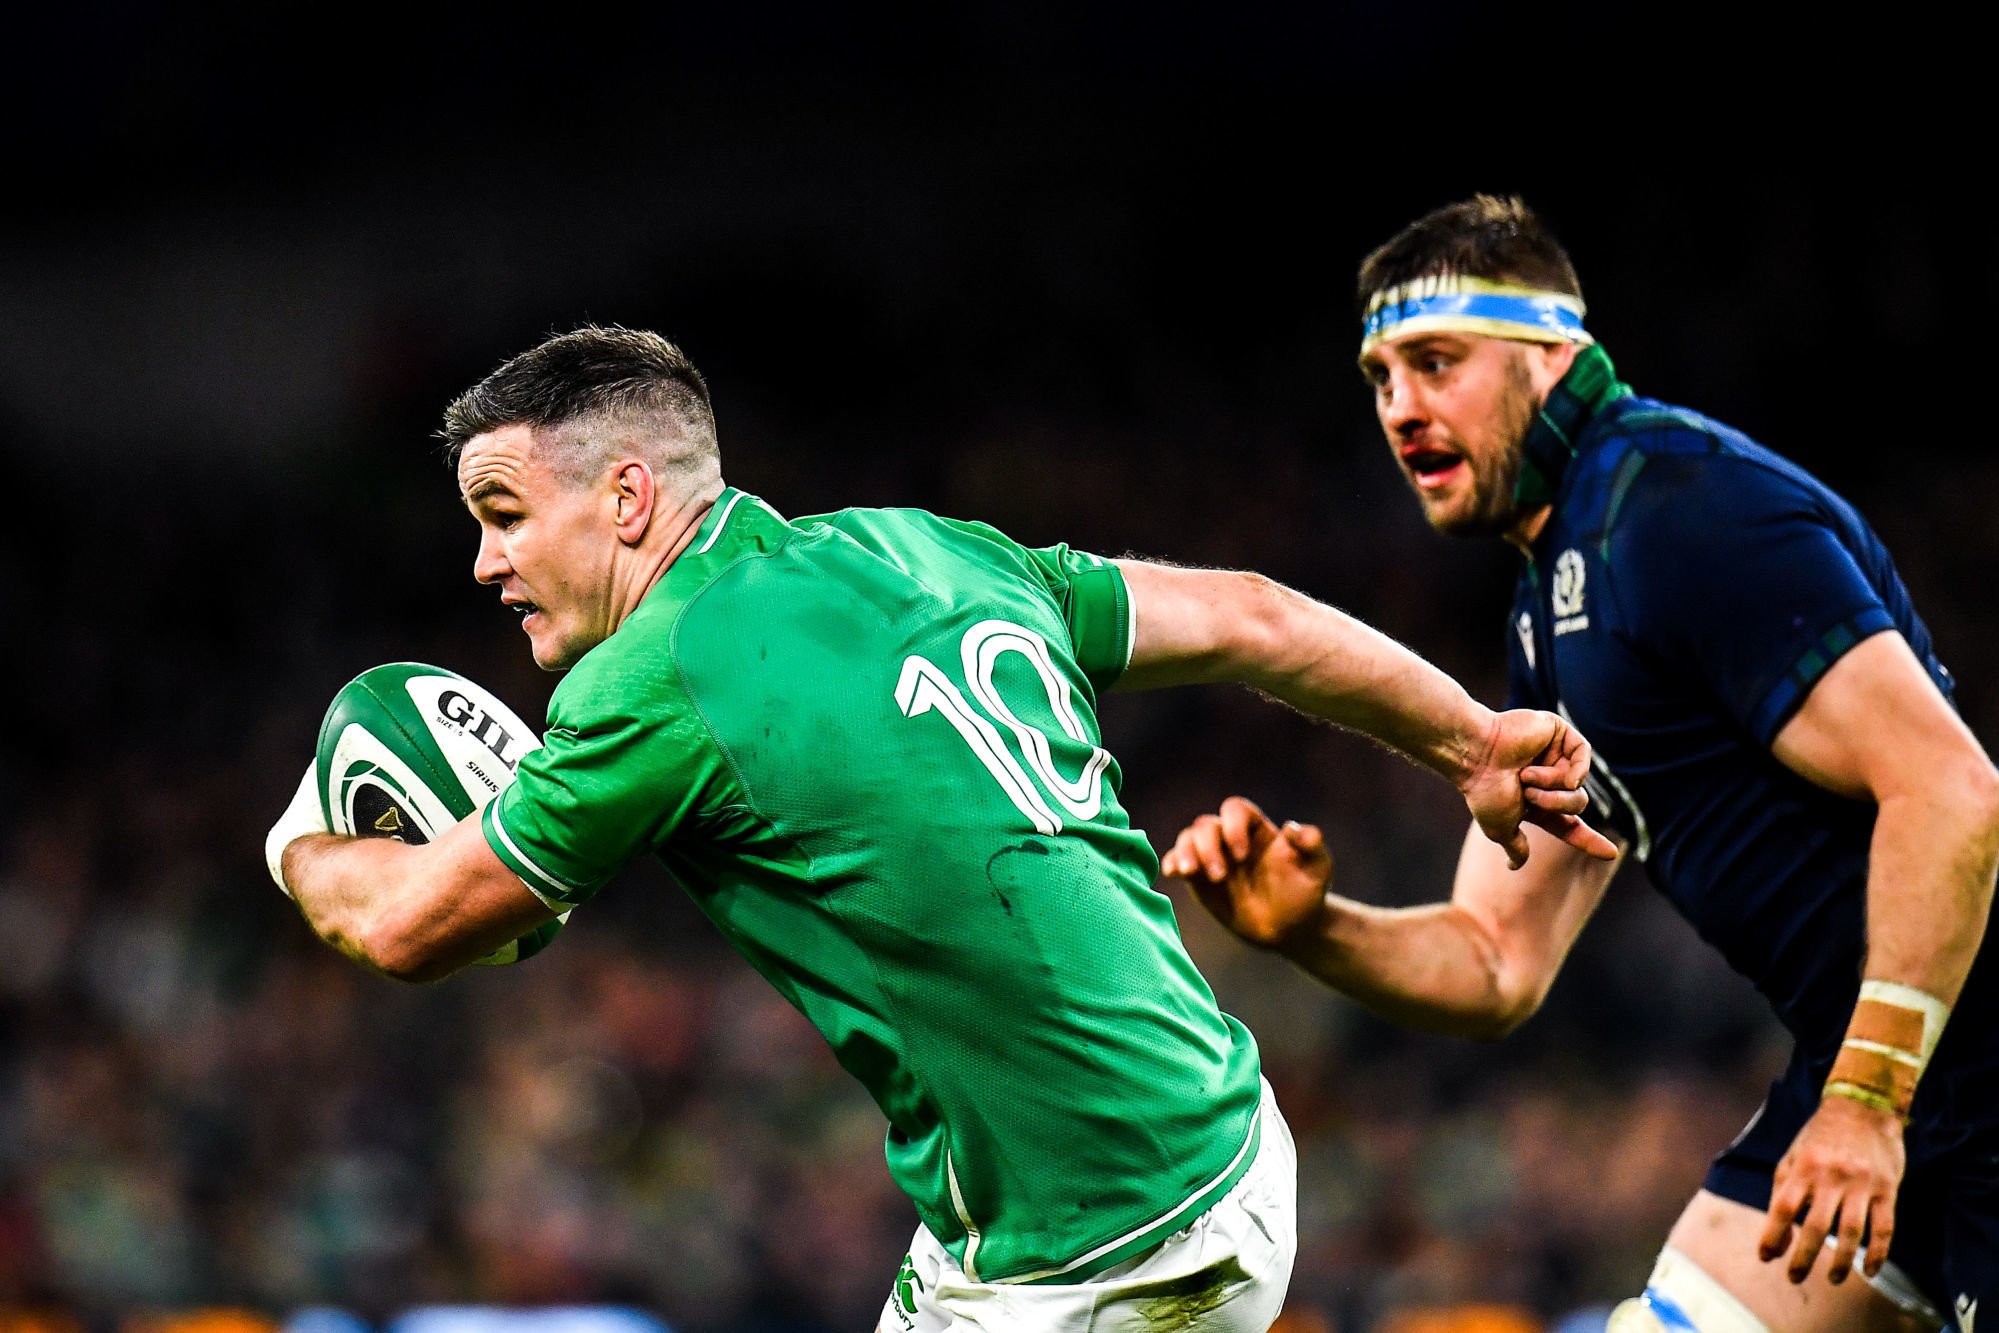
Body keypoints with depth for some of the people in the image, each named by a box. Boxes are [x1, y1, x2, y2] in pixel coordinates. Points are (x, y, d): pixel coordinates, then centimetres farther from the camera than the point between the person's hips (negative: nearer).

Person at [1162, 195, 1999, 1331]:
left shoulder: (1683, 503, -15)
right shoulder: (1553, 617, 16)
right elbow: (1497, 966, 16)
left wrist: (1867, 1099, -25)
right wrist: (1306, 928, -3)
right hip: (1868, 1067, 10)